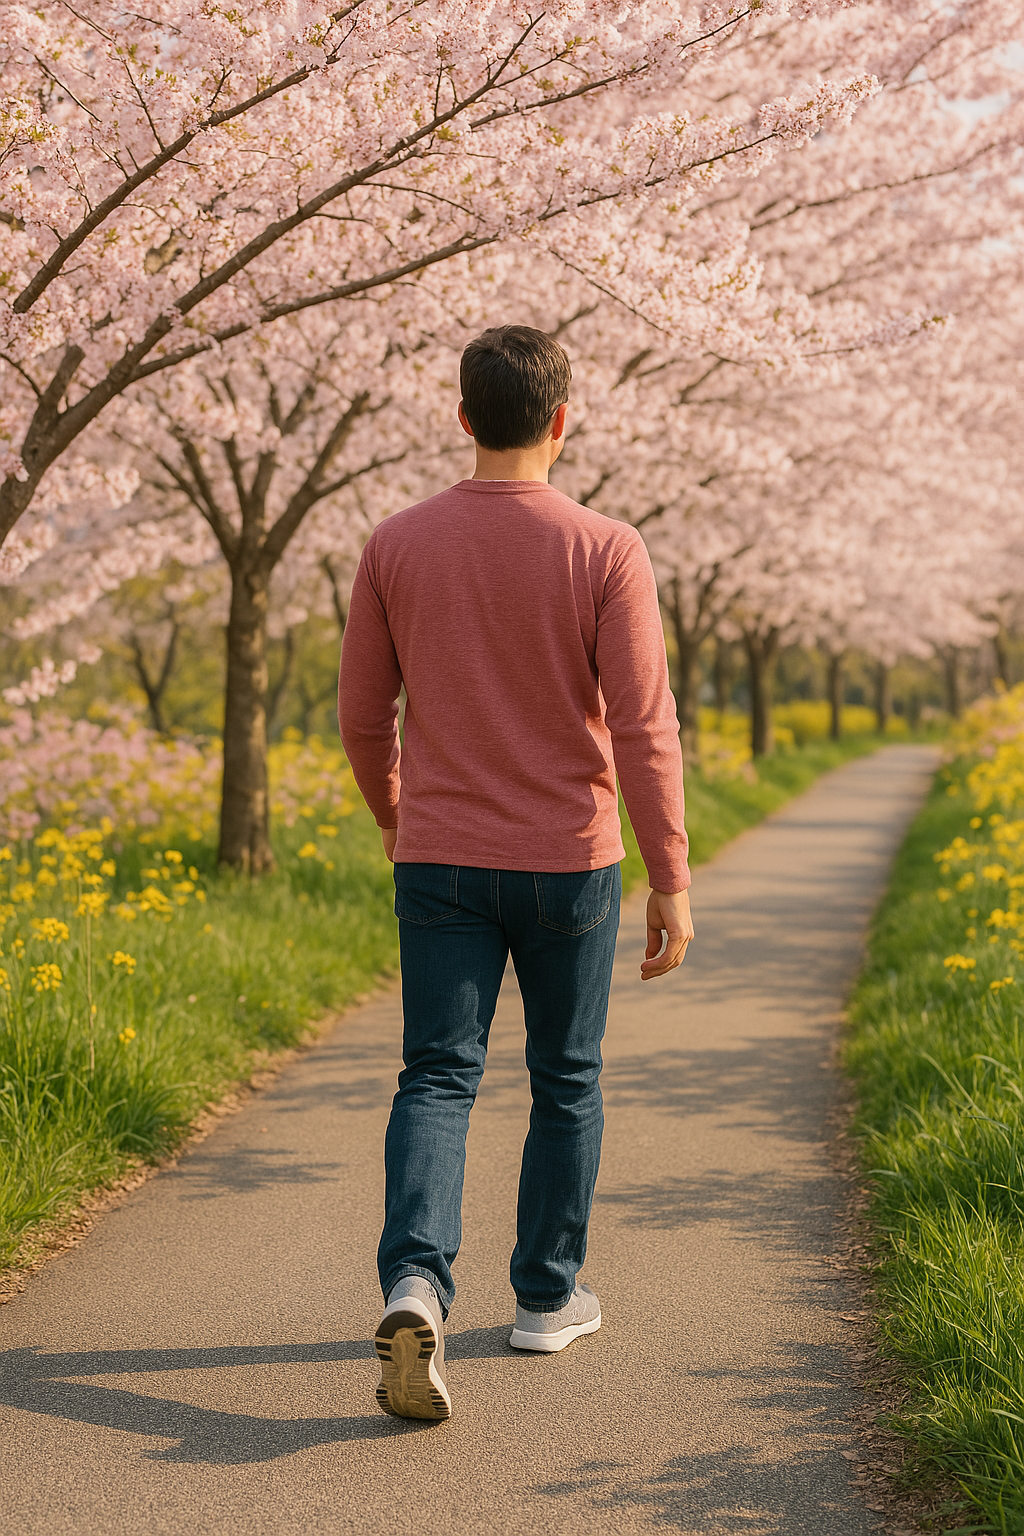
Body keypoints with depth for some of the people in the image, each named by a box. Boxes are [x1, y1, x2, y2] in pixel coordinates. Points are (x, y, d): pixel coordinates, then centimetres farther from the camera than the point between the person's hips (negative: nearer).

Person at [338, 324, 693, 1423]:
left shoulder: (397, 545, -2)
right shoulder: (605, 551, -11)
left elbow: (363, 716, 4)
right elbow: (644, 728, -15)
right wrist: (672, 881, -9)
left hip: (440, 859, 1)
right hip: (567, 862, -1)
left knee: (436, 1080, 2)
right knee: (566, 1080, 16)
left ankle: (414, 1283, -21)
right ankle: (548, 1294, 27)